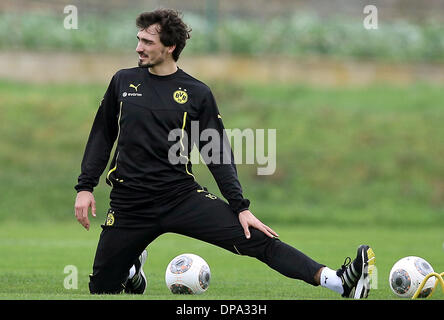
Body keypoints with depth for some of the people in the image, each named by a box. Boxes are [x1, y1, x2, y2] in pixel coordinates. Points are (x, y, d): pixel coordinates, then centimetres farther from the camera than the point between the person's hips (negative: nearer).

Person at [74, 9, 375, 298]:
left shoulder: (197, 93, 0)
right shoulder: (124, 81, 4)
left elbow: (218, 154, 2)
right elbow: (102, 135, 12)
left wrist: (240, 207, -5)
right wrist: (85, 187, 5)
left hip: (182, 196, -2)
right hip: (128, 206, 2)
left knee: (255, 238, -17)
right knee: (102, 289, 2)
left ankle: (342, 283, -25)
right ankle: (132, 268, 38)